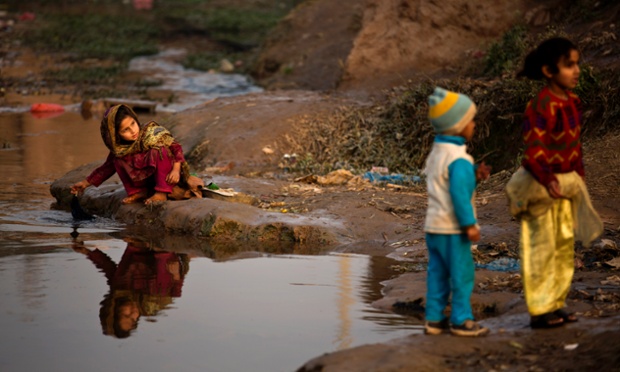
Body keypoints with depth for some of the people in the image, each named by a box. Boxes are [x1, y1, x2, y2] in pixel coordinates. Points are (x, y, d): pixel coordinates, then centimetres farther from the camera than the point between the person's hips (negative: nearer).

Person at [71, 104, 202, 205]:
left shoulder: (153, 133, -16)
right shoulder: (118, 149, -5)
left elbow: (176, 147, -13)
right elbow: (107, 168, 10)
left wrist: (176, 170, -28)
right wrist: (86, 183, 9)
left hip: (167, 177, -4)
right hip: (146, 179, 4)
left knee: (159, 150, -31)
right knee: (119, 160, -12)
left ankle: (162, 193, -30)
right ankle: (139, 192, -7)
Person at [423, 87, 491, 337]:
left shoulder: (436, 154, 13)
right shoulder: (458, 159, -19)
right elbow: (459, 194, -23)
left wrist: (475, 175, 10)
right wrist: (469, 225, -20)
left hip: (433, 226, 9)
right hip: (452, 228, -9)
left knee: (437, 274, 12)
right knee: (462, 274, 0)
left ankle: (434, 319, 16)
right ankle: (461, 320, 6)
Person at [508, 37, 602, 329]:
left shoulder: (572, 102, 6)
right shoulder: (542, 105, -21)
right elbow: (534, 148, -28)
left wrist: (578, 177, 18)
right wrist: (548, 180, -38)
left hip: (565, 184, 9)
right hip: (540, 185, -9)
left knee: (565, 245, 14)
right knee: (541, 247, -1)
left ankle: (555, 304, 25)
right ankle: (539, 311, 7)